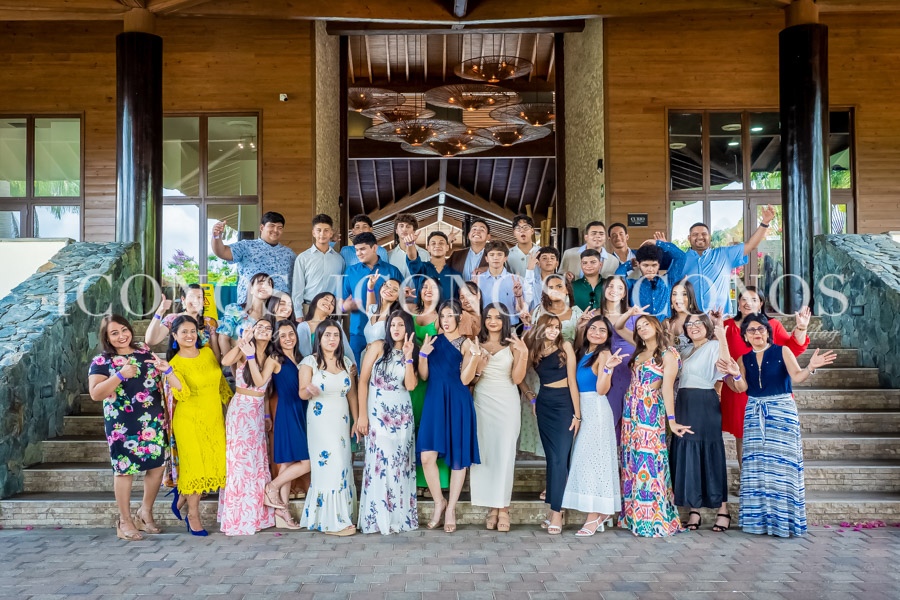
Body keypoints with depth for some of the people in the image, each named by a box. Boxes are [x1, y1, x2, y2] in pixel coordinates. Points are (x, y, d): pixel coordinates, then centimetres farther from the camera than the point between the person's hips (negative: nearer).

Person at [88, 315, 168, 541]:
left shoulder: (145, 353, 10)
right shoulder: (102, 362, -3)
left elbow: (160, 377, 24)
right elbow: (95, 393, -13)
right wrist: (120, 375, -22)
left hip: (153, 421, 4)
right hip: (123, 425, -4)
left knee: (158, 465, 6)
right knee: (125, 469, 1)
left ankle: (146, 512, 26)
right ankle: (125, 521, 17)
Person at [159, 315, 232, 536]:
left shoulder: (208, 352, 7)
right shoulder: (176, 363, -6)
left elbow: (221, 381, 15)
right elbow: (183, 394, -20)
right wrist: (168, 371, -30)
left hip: (214, 419, 5)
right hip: (190, 421, -5)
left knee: (215, 466, 2)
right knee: (195, 466, -3)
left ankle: (183, 499, 25)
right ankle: (193, 516, 13)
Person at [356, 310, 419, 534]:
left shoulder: (413, 354, 10)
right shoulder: (378, 347, 0)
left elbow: (410, 385, -5)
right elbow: (362, 381, -4)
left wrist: (408, 357, -11)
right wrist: (362, 415, -9)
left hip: (403, 415, 4)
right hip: (378, 413, -3)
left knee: (402, 465, 5)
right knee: (381, 463, -6)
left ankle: (400, 516, 15)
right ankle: (380, 518, 3)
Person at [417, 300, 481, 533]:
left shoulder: (465, 343, 2)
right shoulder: (433, 341, 13)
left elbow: (465, 379, -7)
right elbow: (424, 375, 9)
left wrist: (474, 356, -19)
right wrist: (423, 354, -6)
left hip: (457, 402, -3)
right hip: (434, 401, 3)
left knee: (458, 457, 2)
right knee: (427, 456, -6)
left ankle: (451, 509, 17)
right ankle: (439, 503, 16)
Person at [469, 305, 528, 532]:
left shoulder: (513, 344, 2)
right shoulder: (476, 344, 8)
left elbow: (517, 379, -5)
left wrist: (523, 353, -15)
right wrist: (479, 368, -9)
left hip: (507, 403, -2)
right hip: (482, 402, 2)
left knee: (505, 453, -4)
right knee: (485, 452, 0)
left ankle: (503, 507, 1)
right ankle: (492, 507, 7)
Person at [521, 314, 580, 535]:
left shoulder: (565, 347, -2)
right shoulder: (534, 351, 9)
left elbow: (572, 381, -6)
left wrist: (577, 414, -9)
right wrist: (531, 397, 4)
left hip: (564, 404, -4)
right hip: (544, 405, 4)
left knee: (560, 456, -8)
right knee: (552, 456, 7)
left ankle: (556, 511, -7)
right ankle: (554, 505, 12)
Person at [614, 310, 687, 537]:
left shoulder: (668, 354, -5)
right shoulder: (640, 349, 13)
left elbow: (667, 388, -11)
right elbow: (618, 328, 23)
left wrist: (671, 420, -14)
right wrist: (630, 312, 7)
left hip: (651, 412, -7)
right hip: (631, 411, 7)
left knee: (648, 462, -6)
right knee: (631, 462, 8)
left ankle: (654, 520, 2)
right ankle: (633, 516, 16)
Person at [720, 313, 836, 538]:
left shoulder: (782, 351, 3)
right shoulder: (744, 359, 11)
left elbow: (796, 377, -9)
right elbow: (742, 387, -1)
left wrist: (810, 368, -28)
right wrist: (735, 375, -20)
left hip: (781, 411, -3)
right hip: (754, 413, 3)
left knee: (781, 463, -7)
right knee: (756, 465, 0)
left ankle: (783, 519, -1)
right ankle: (759, 519, 5)